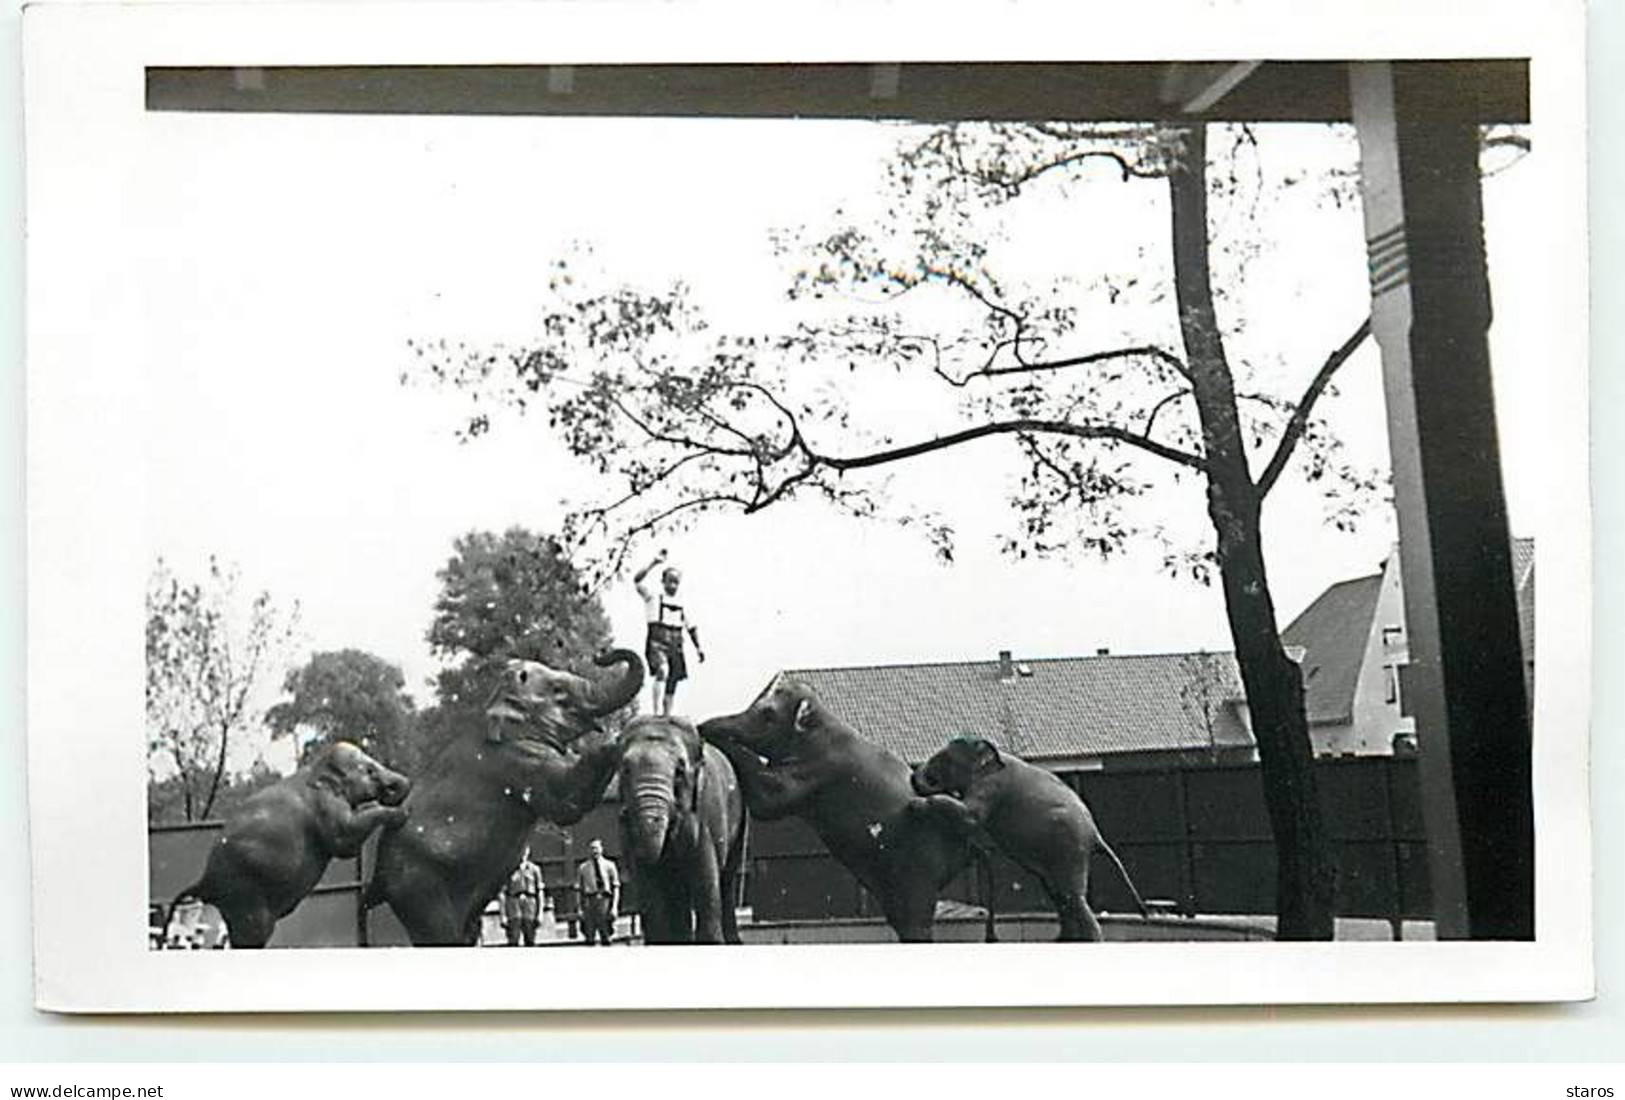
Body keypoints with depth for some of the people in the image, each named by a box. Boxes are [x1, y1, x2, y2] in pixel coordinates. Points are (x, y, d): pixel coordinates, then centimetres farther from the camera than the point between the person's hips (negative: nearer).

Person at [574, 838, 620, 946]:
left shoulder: (609, 865, 8)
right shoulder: (583, 867, 10)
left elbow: (616, 887, 6)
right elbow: (578, 889, 10)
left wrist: (614, 907, -4)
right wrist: (580, 908, 1)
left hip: (604, 900, 0)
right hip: (589, 901, 0)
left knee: (606, 936, 0)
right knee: (589, 937, -3)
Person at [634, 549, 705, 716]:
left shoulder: (681, 604, 20)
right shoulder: (654, 595, 4)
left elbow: (691, 627, 26)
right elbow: (637, 580, -12)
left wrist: (698, 647, 18)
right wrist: (653, 564, -19)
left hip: (675, 645, 6)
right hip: (657, 642, -6)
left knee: (672, 684, 5)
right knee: (662, 670, -31)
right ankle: (656, 712, -36)